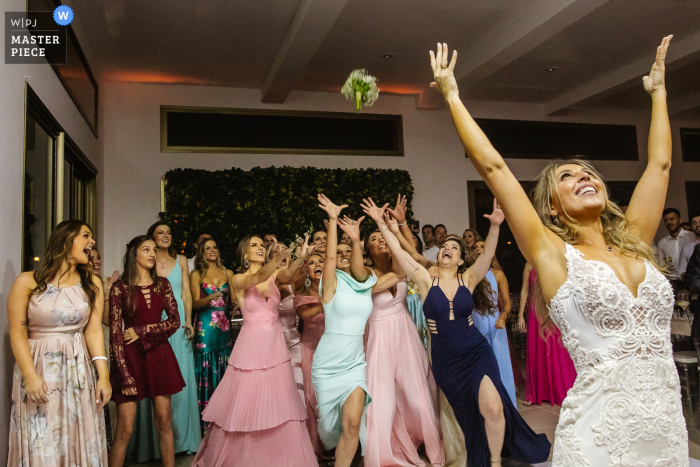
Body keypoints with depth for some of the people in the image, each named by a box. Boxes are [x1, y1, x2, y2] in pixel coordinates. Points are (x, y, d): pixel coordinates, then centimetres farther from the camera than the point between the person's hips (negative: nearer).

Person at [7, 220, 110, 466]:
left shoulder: (92, 283, 4)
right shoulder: (27, 282, -4)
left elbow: (93, 330, -1)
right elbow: (17, 333, -6)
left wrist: (103, 374, -10)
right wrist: (31, 376, -16)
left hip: (79, 371, 3)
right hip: (39, 370, -2)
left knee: (81, 441, 6)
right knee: (40, 446, 3)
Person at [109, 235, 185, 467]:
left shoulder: (162, 284, 7)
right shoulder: (120, 288, -5)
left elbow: (175, 321, 4)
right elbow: (115, 333, -8)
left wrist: (142, 330, -8)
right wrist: (125, 375, -13)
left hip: (159, 354, 3)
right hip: (131, 356, -3)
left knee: (164, 422, 7)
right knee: (125, 430, -1)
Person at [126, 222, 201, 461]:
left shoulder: (181, 260, 12)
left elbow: (186, 293, 9)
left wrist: (188, 320, -4)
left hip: (177, 322, 2)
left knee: (179, 376, 3)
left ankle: (181, 436, 14)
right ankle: (153, 440, 10)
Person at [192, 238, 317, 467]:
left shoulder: (275, 274, 4)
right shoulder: (238, 280, -4)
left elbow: (287, 276, -20)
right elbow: (257, 278, -26)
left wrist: (299, 260, -41)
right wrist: (276, 260, -45)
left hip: (275, 345, 3)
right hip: (251, 344, -3)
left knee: (277, 404, 8)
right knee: (247, 405, 4)